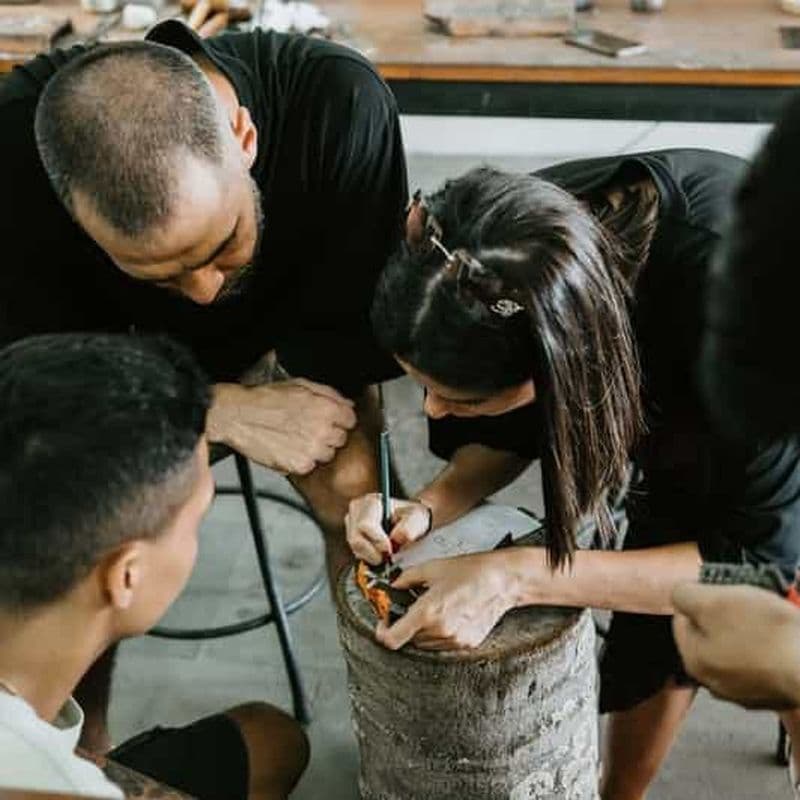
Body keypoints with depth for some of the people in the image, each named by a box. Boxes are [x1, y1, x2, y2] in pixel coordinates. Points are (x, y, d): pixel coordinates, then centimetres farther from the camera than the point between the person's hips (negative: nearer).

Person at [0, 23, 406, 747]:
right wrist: (224, 414, -32)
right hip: (126, 360, 1)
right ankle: (86, 746, 8)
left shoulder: (342, 101, -35)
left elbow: (371, 329, -24)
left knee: (353, 488, -24)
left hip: (291, 353, 0)